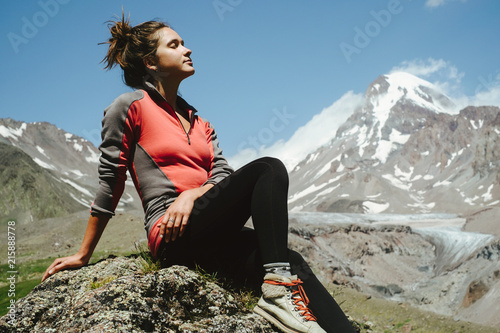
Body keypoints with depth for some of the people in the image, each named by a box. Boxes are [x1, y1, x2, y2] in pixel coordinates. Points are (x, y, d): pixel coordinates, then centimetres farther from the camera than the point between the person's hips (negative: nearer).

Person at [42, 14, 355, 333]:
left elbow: (223, 175, 10)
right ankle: (277, 290, -32)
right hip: (173, 236, -6)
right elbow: (110, 184, 2)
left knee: (291, 263, -20)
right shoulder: (130, 106, 3)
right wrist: (83, 254, 3)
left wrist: (191, 194, -13)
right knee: (268, 169, -23)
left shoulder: (199, 122, 23)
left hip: (209, 235, 6)